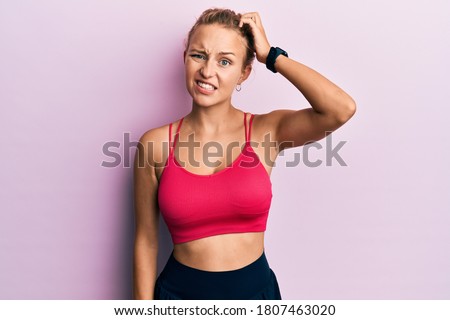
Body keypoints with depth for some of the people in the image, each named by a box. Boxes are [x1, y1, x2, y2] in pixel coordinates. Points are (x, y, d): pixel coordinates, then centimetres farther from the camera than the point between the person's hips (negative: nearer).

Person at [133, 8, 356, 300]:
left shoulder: (266, 131, -8)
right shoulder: (156, 144, -9)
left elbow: (342, 109, -25)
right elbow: (146, 242, -4)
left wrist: (270, 55, -16)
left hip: (255, 288, 1)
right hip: (179, 290, 0)